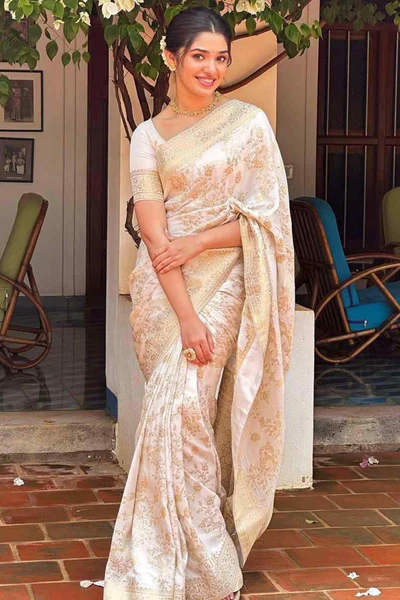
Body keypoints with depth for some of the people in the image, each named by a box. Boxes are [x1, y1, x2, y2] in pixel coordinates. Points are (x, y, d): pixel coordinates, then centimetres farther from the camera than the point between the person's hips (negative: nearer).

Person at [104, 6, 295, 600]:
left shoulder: (250, 123, 3)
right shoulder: (149, 137, 6)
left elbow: (266, 217, 0)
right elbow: (154, 229, -4)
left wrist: (200, 240, -13)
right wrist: (186, 315, -14)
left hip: (223, 282, -2)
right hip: (163, 289, 2)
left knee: (179, 407, -15)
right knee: (182, 412, 2)